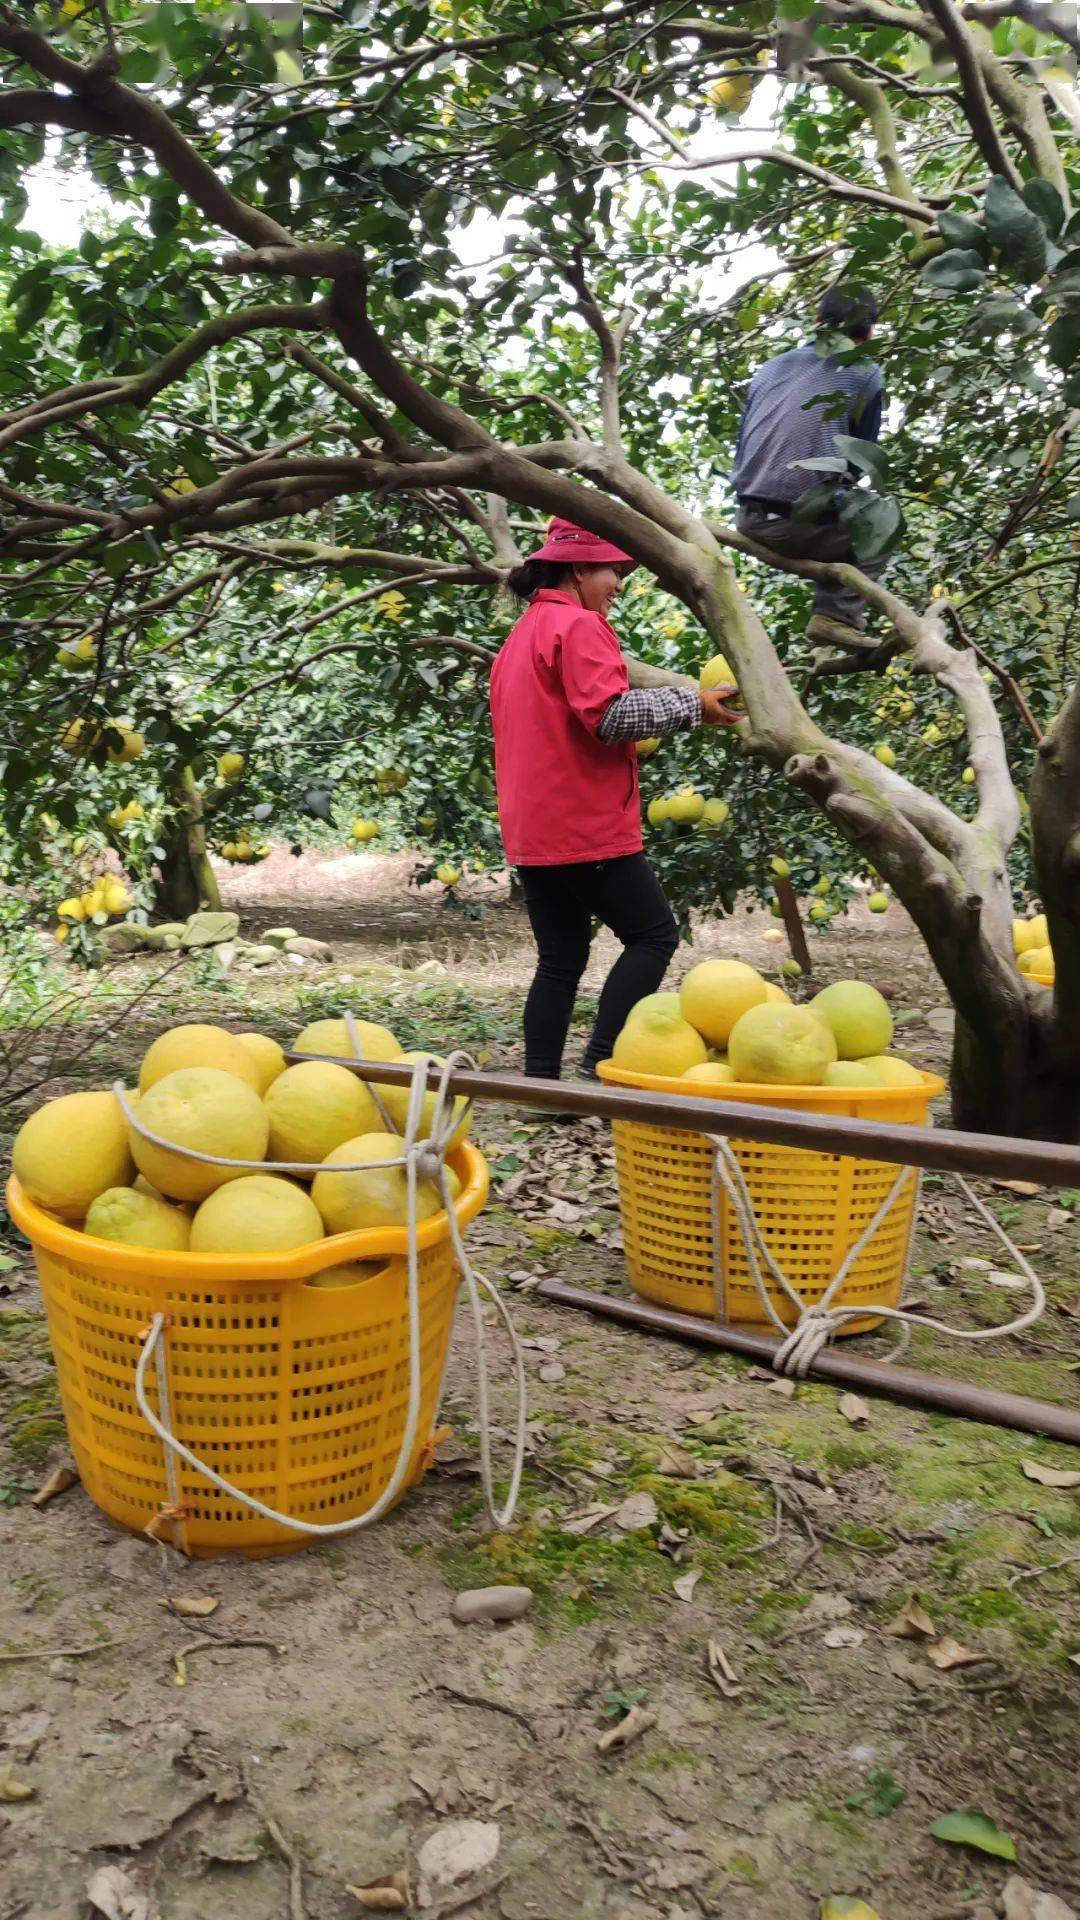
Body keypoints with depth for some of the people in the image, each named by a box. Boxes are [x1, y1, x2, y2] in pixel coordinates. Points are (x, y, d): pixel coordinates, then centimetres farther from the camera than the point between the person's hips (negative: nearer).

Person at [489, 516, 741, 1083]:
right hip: (586, 824, -9)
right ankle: (600, 1066, -7)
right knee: (654, 934, -1)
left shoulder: (522, 634, 21)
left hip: (532, 830, 9)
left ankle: (541, 1084, 10)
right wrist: (693, 705, -10)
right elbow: (610, 715, -19)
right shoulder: (578, 626, -9)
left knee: (560, 959, 11)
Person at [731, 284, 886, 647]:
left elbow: (742, 444, 20)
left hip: (749, 521, 6)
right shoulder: (865, 375, 2)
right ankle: (837, 615, 0)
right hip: (806, 523, -6)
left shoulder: (772, 366, 17)